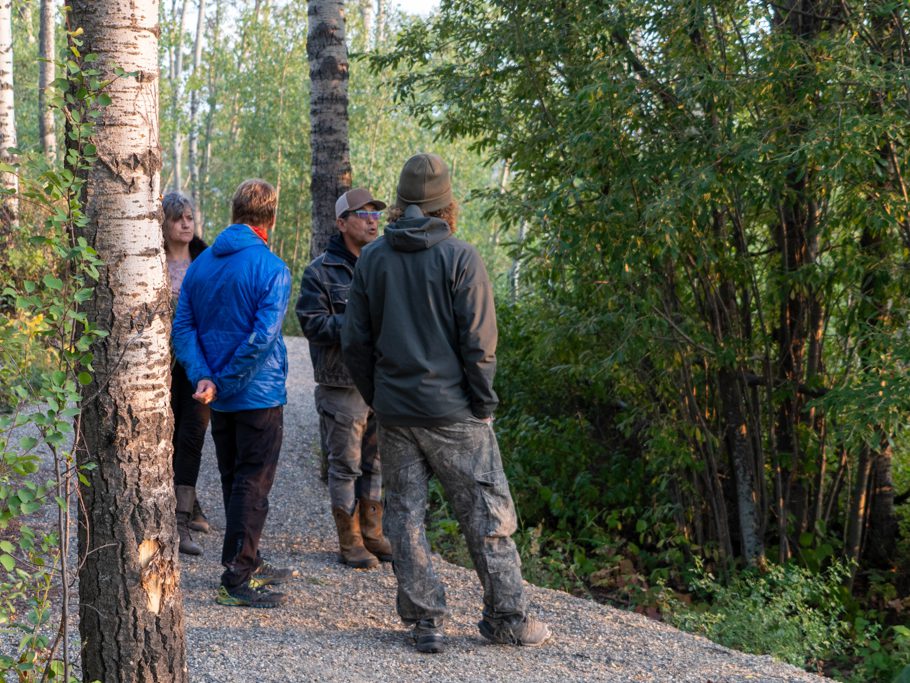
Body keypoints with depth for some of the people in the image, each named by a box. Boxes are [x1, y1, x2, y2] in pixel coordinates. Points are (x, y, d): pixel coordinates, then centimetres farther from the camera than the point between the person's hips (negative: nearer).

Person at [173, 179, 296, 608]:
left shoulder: (200, 265, 6)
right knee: (253, 485, 0)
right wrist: (225, 381, -15)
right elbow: (263, 336, -23)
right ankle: (236, 579, 0)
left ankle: (248, 564, 30)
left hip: (220, 399, 7)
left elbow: (184, 327, 0)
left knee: (234, 482, 17)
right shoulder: (271, 269, -15)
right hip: (259, 395, -7)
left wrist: (203, 377, -9)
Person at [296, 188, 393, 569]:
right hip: (342, 384, -5)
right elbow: (312, 324, -12)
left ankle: (372, 535, 24)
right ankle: (349, 542, 11)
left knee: (376, 463, 12)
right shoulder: (321, 272, -5)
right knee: (346, 465, 2)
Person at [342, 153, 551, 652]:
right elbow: (478, 343, -12)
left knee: (405, 515, 9)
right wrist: (484, 403, -2)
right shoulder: (459, 257, -9)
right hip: (453, 413, -3)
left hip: (395, 412, 4)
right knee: (486, 516, 6)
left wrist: (377, 398, 14)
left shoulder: (371, 259, 4)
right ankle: (508, 618, 11)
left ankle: (424, 621, 11)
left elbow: (354, 342, 6)